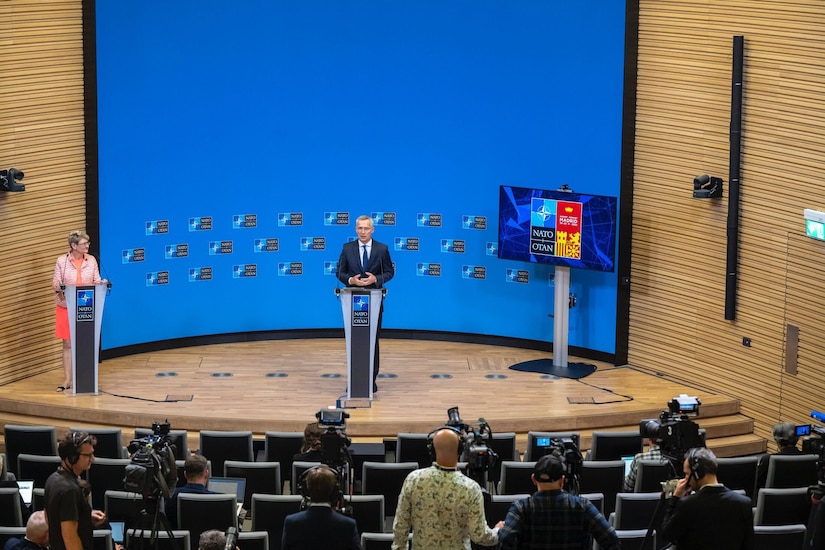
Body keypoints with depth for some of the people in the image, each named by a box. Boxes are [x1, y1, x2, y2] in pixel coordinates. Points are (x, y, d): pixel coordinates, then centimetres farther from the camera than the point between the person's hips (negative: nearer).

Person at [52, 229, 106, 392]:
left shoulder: (91, 260, 2)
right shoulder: (61, 261, -4)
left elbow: (96, 281, 5)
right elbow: (56, 282, -3)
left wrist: (102, 284, -17)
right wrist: (57, 287, -25)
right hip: (66, 307, -2)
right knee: (68, 344, 2)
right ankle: (67, 380, 7)